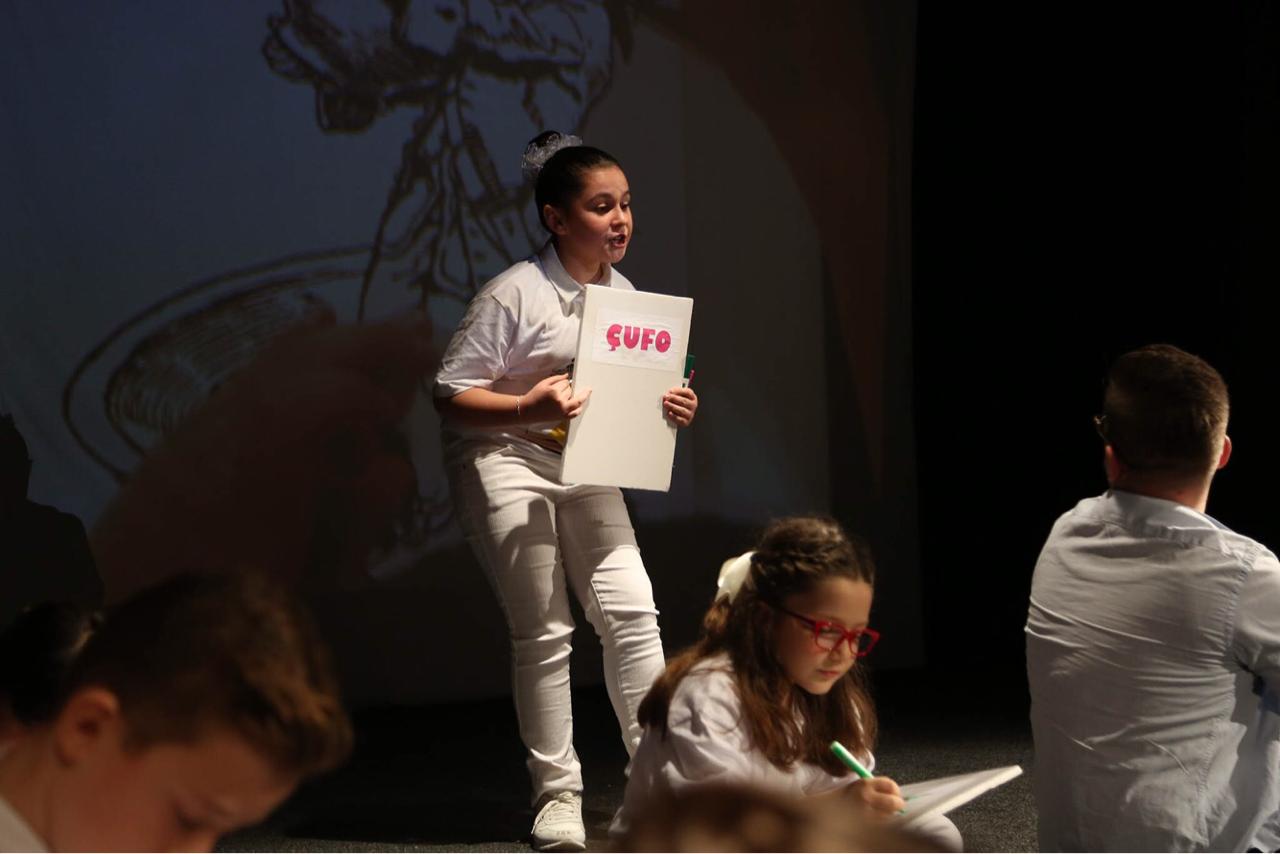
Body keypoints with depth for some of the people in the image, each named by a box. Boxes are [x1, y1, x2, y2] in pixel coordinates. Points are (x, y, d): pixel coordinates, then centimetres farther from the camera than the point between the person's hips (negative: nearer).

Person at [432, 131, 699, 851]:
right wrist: (529, 408, -30)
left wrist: (670, 408, -7)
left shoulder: (624, 293, 4)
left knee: (631, 610, -6)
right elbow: (453, 396, -15)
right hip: (504, 463, -6)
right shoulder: (514, 294, -17)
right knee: (544, 632, -5)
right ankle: (557, 795, 5)